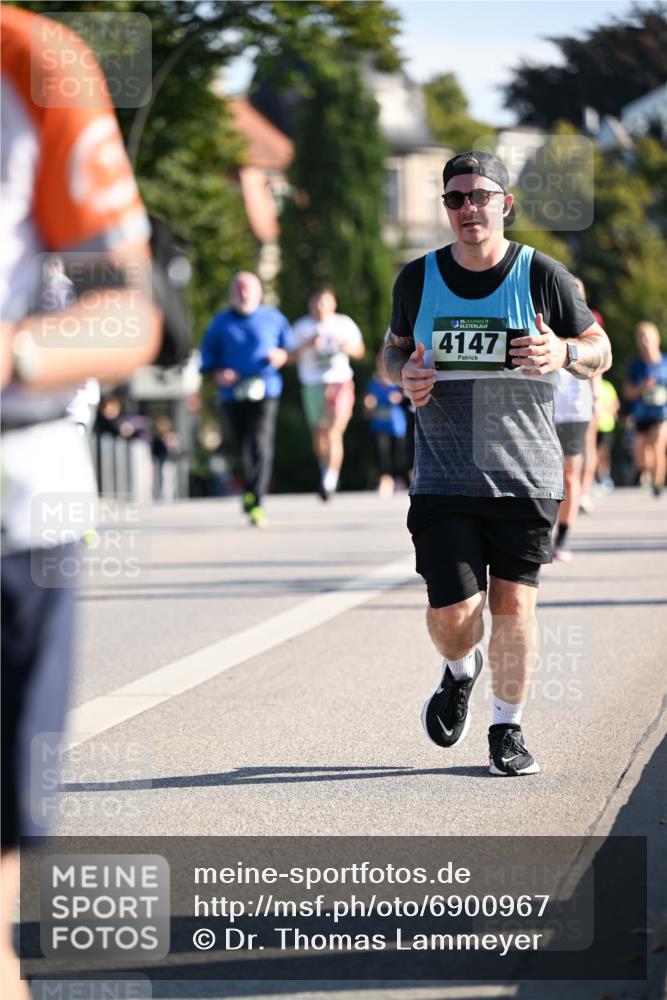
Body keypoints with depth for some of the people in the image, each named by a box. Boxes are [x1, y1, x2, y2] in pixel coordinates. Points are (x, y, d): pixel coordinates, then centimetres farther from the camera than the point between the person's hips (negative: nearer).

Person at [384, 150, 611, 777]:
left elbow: (600, 353, 6)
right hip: (442, 481, 1)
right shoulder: (418, 279, 2)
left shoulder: (542, 276, -3)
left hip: (525, 477, -1)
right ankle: (460, 673, 30)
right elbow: (394, 348, 19)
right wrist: (403, 373, -5)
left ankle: (507, 729, 17)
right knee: (452, 613, -6)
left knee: (514, 604, -4)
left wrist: (563, 353, -16)